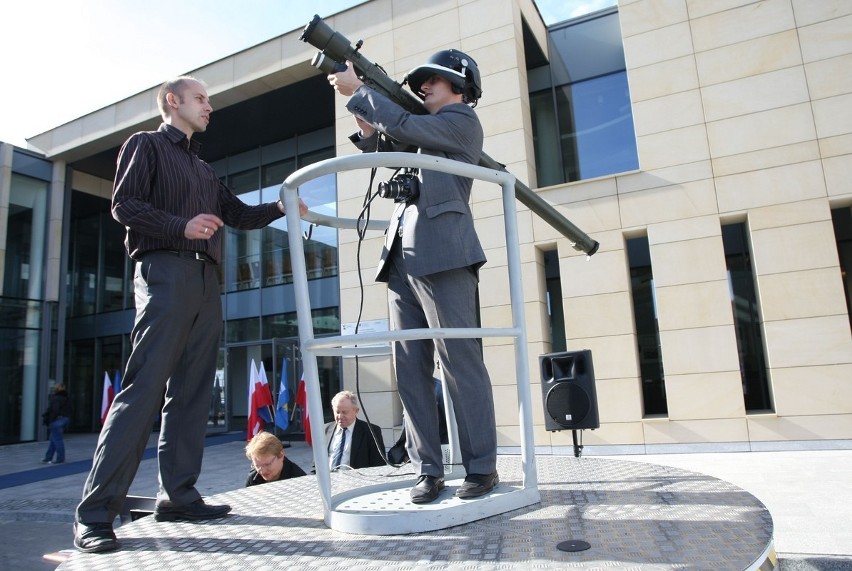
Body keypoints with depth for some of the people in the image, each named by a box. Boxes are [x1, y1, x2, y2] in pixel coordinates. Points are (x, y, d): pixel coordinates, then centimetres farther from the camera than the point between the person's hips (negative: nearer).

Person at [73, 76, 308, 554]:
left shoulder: (204, 169, 28)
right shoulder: (146, 145, 8)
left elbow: (238, 214, 26)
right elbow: (125, 204, -5)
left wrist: (279, 208, 9)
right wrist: (182, 226, -18)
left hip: (206, 280, 8)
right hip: (165, 272, -7)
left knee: (192, 392, 4)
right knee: (144, 389, -14)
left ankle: (178, 494, 9)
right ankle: (95, 512, -9)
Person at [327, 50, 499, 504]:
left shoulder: (462, 120, 5)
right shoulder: (426, 130, 29)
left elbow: (402, 125, -8)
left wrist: (356, 91, 2)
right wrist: (369, 127, 13)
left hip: (442, 257, -8)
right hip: (402, 260, 8)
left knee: (460, 362, -6)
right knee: (410, 369, 3)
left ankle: (482, 466, 5)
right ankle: (427, 470, 9)